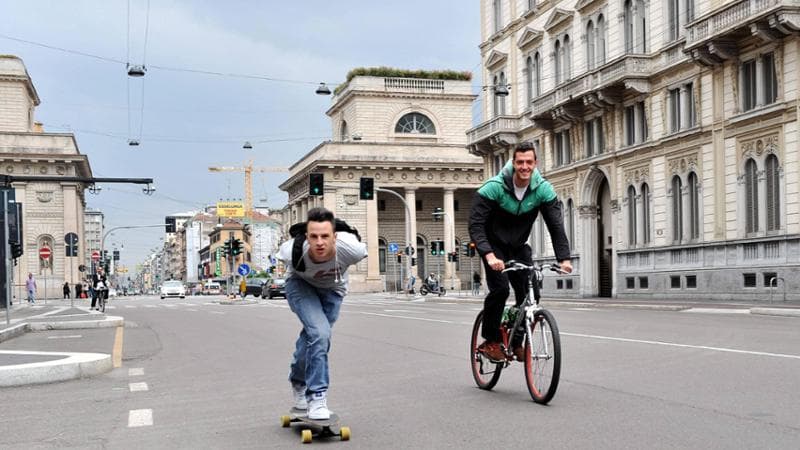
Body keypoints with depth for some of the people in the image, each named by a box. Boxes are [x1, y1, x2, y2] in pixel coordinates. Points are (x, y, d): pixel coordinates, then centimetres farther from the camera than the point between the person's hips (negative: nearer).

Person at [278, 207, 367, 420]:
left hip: (332, 289, 3)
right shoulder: (293, 251, -37)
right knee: (319, 333, -23)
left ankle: (299, 382, 38)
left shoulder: (351, 249, -36)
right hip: (301, 284, -2)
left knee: (314, 335, 8)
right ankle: (316, 398, -11)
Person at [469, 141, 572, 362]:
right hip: (494, 246, -4)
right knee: (500, 289, -22)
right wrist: (489, 255, -42)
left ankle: (516, 341, 12)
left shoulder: (543, 189, -15)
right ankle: (490, 341, -6)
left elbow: (556, 225, -16)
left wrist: (563, 258, -29)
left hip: (518, 246, 4)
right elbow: (476, 224, -28)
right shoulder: (494, 187, -25)